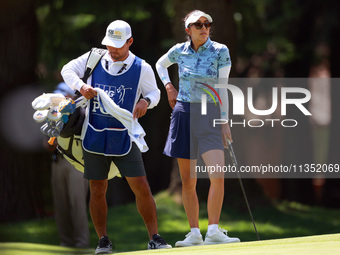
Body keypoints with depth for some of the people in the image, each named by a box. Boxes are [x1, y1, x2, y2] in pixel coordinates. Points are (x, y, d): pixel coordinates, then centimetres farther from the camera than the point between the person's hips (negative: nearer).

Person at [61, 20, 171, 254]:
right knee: (97, 189, 3)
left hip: (124, 138, -1)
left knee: (141, 188, -6)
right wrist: (81, 86, -10)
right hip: (94, 136, 1)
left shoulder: (142, 68, -1)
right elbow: (67, 70, 11)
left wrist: (146, 101, -14)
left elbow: (154, 92, 10)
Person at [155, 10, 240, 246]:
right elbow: (160, 64, 26)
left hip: (209, 117, -2)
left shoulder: (220, 51, -4)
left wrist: (224, 121, -5)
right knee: (188, 181, 4)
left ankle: (213, 231, -11)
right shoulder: (179, 51, 3)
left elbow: (222, 88, -2)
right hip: (184, 115, 2)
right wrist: (169, 86, 10)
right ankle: (194, 233, 11)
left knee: (218, 176, -17)